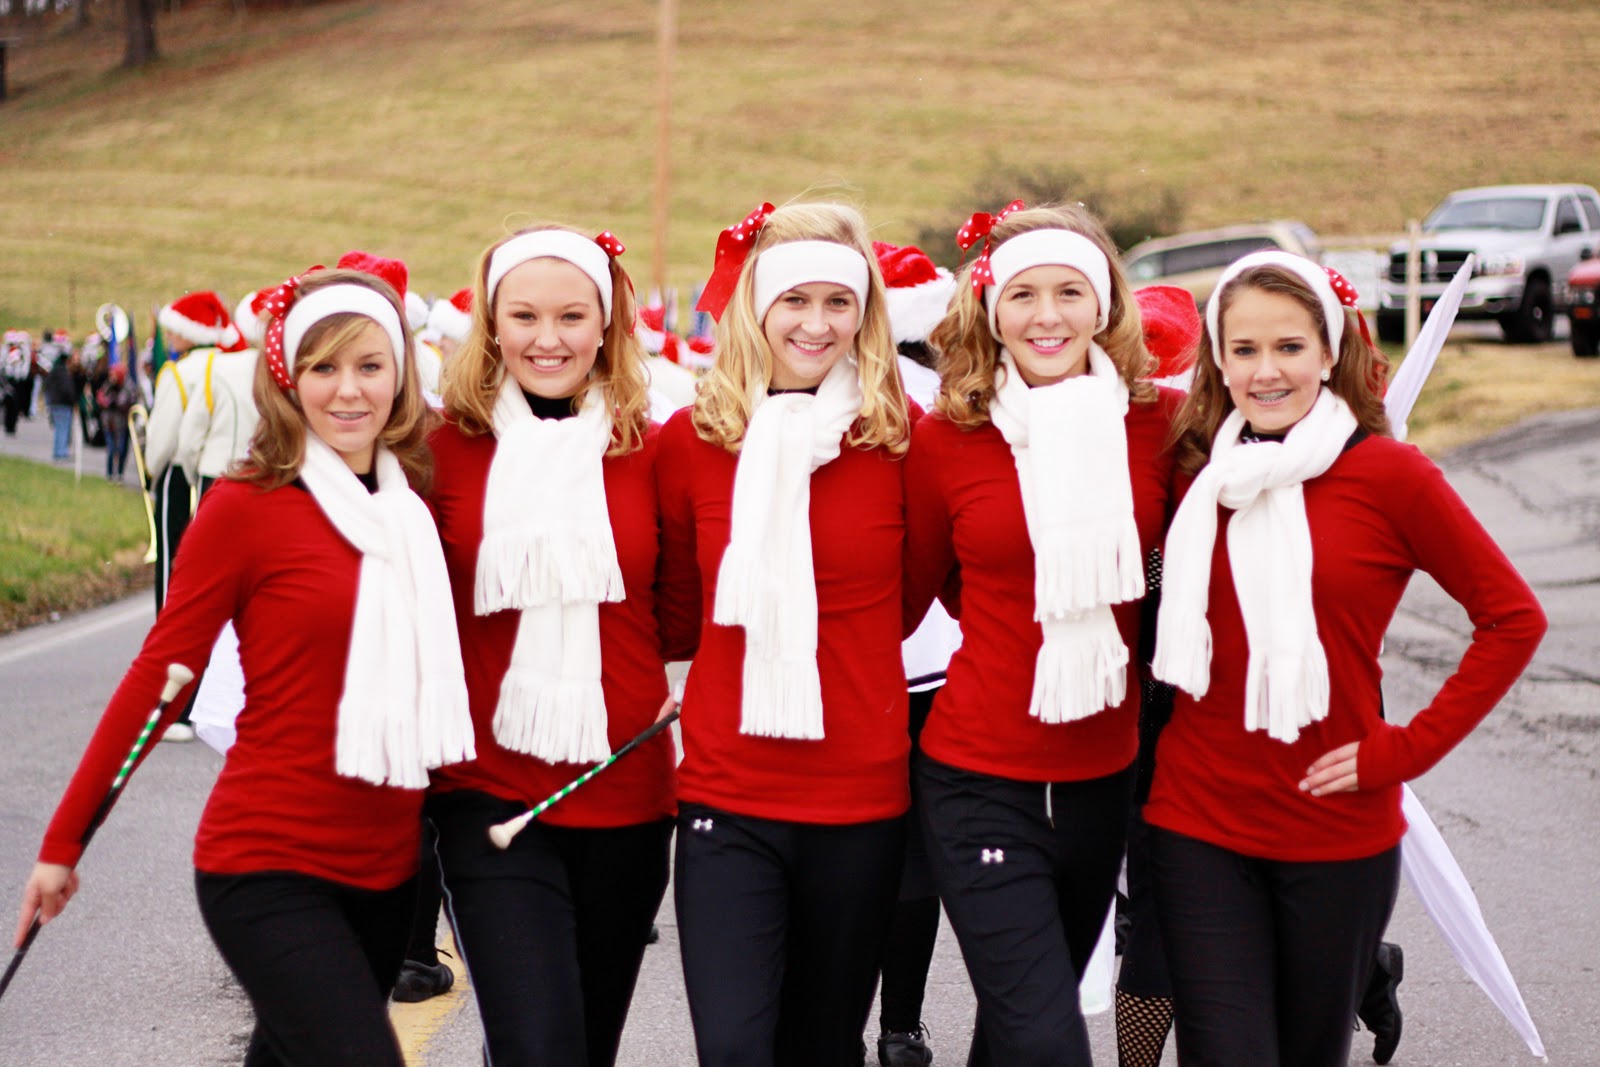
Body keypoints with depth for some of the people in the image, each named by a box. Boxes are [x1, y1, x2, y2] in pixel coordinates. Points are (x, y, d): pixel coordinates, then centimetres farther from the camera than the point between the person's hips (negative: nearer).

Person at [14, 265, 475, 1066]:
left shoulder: (418, 499, 6)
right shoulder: (247, 506, -8)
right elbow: (159, 676, -4)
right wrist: (63, 842, -1)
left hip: (386, 869, 5)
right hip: (269, 868, -5)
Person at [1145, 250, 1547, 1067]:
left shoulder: (1387, 473, -7)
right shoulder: (1198, 473, 3)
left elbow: (1513, 618, -5)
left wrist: (1407, 748, -9)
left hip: (1337, 836, -2)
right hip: (1197, 824, 2)